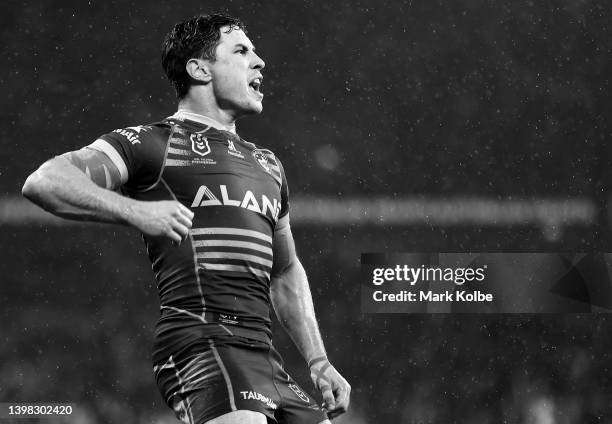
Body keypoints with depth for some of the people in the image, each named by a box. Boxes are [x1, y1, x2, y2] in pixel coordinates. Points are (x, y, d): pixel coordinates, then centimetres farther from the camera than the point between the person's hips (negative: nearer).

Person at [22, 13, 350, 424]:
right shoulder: (154, 142, 5)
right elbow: (43, 183, -7)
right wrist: (135, 211, -19)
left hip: (263, 355, 8)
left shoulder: (266, 163, 29)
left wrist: (319, 362, 26)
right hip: (201, 341, -8)